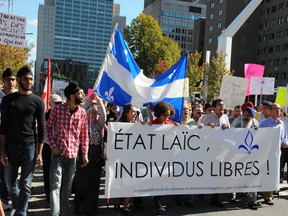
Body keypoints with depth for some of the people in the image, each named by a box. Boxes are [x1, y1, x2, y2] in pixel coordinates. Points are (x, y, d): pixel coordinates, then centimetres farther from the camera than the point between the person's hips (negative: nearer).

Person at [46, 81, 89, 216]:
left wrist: (85, 154, 4)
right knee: (55, 185, -5)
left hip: (73, 154, 3)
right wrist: (53, 146, -6)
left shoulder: (82, 113, 4)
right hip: (58, 152, -3)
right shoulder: (58, 109, -4)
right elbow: (48, 127, 4)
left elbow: (84, 135, 6)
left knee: (67, 187, 13)